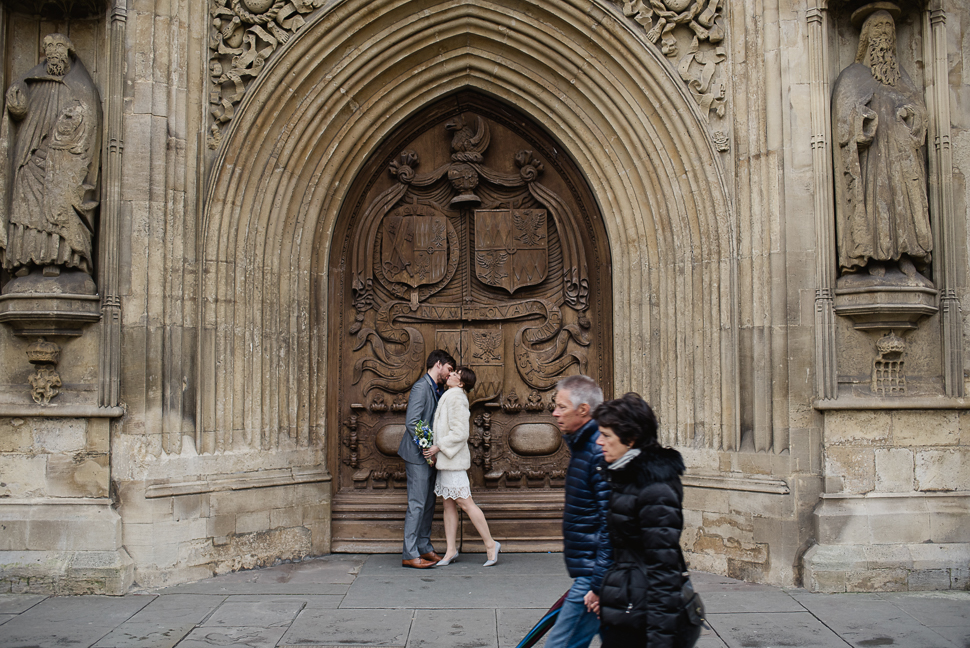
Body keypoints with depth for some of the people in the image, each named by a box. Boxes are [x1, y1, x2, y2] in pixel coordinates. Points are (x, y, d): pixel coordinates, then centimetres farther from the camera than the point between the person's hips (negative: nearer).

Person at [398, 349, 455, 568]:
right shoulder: (421, 387, -14)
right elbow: (411, 422, -21)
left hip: (428, 455, 10)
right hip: (417, 455, -10)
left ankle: (424, 547, 20)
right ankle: (410, 555, -4)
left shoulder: (434, 389, 16)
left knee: (428, 503, 13)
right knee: (417, 504, -8)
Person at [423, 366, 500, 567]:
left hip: (453, 459, -10)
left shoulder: (456, 398, -14)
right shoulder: (450, 397, 16)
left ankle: (490, 544, 2)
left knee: (465, 503, -6)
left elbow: (459, 433, -20)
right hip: (445, 459, 10)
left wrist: (438, 446, -17)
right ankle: (451, 550, 13)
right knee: (448, 504, 9)